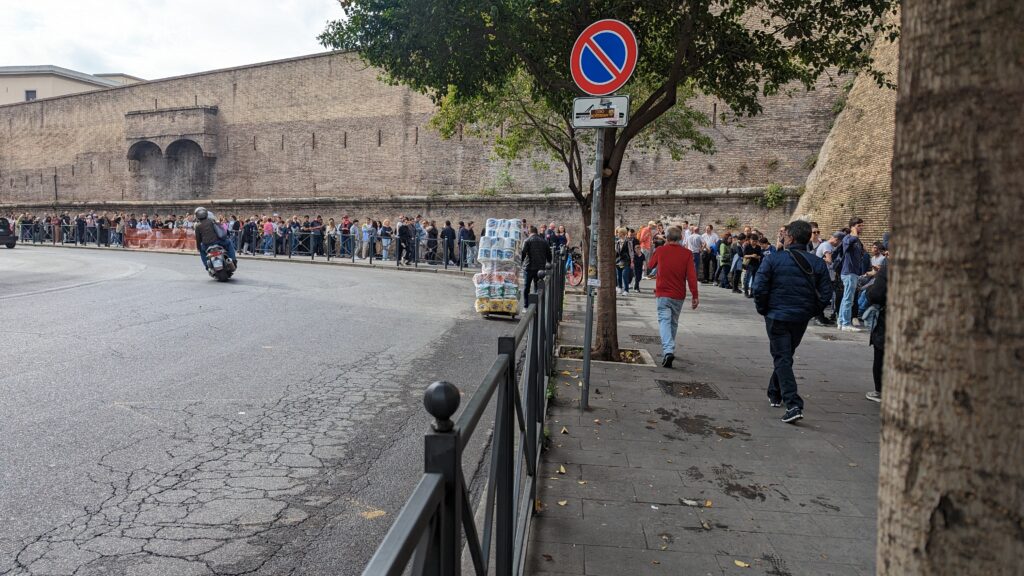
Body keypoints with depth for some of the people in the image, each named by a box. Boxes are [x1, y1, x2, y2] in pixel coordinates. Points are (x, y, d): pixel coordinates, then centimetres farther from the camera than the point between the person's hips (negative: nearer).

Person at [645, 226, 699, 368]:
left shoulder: (660, 251, -3)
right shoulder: (687, 253, -4)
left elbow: (651, 265, 17)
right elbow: (691, 275, -9)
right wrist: (694, 296, -6)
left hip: (663, 293, -2)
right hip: (679, 295, 2)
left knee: (664, 321, -6)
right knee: (674, 322, 18)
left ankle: (668, 351, -26)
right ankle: (669, 350, 30)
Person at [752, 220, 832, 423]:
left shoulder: (773, 259, -11)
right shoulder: (818, 263, 1)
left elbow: (759, 288, -14)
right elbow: (826, 294, 0)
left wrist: (763, 310, 1)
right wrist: (811, 312, 12)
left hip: (777, 317, -4)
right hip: (802, 319, 5)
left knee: (782, 359, -1)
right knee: (785, 356, 21)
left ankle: (793, 405, -13)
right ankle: (775, 394, 36)